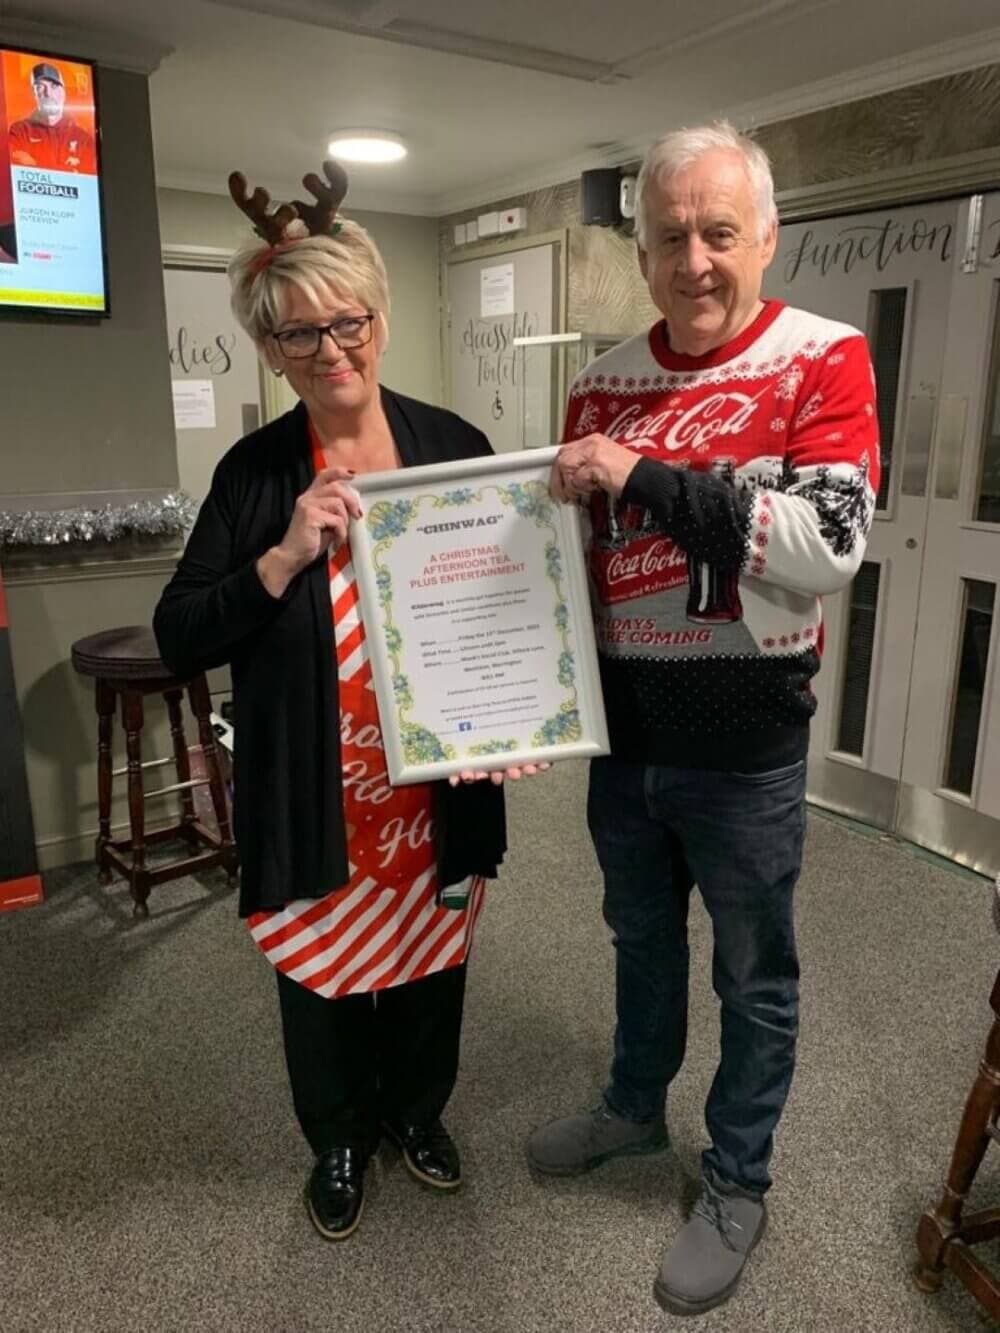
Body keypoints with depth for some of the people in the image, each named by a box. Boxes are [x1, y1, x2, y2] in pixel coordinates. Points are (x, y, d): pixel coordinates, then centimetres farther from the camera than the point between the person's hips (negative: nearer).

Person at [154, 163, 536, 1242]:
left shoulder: (453, 445, -4)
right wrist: (286, 558, -22)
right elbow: (178, 639, -8)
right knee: (323, 974, 18)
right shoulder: (256, 472, -6)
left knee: (430, 959, 21)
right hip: (312, 798, -1)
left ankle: (418, 1109, 51)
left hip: (437, 786, 1)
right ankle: (339, 1140, 47)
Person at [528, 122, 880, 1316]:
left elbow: (829, 547, -24)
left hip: (742, 745, -4)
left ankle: (738, 1185, 38)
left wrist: (648, 480, -27)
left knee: (753, 974, 15)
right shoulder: (602, 383, 3)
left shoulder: (823, 361, -11)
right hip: (622, 728, 5)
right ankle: (635, 1107, 50)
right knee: (641, 937, 24)